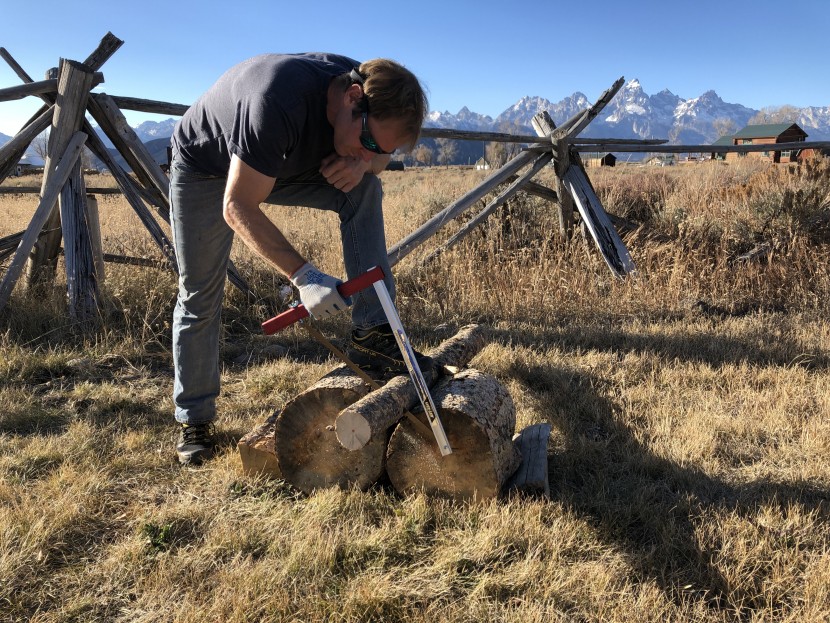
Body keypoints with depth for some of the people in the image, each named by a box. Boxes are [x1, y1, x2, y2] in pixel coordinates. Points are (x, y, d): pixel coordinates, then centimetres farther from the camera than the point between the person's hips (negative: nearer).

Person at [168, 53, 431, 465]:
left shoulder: (361, 82, -20)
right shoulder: (278, 102, -42)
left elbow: (378, 155, 1)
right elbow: (238, 208, -37)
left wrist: (363, 163, -24)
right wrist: (302, 275, -43)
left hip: (283, 164, 6)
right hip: (204, 169, -5)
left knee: (364, 188, -16)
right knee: (199, 295, -2)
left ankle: (371, 336, -17)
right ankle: (193, 418, 16)